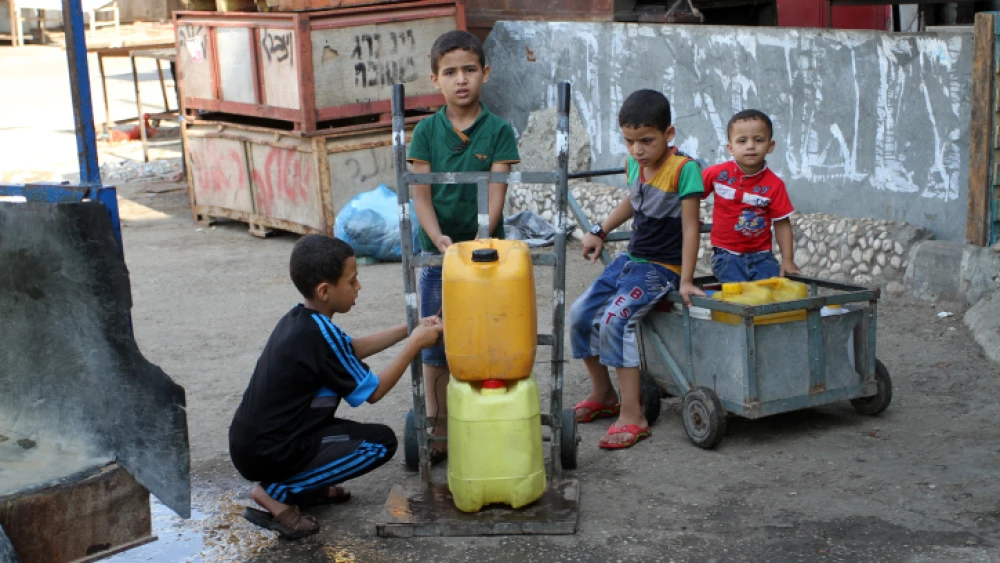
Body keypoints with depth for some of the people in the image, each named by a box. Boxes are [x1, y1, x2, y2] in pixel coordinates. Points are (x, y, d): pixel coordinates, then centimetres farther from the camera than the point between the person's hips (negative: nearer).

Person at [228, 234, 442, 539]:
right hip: (269, 455, -9)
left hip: (251, 442, 9)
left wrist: (408, 330, 19)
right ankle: (277, 492, -6)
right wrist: (415, 344, -3)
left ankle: (303, 487, 14)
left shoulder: (297, 319, 6)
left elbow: (352, 349, 23)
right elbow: (373, 391, -10)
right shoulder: (320, 334, -20)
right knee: (382, 441, -4)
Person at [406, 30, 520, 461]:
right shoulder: (426, 131, 0)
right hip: (437, 250, 2)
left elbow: (496, 193, -10)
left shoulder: (498, 130, -4)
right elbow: (420, 193, -4)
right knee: (436, 344, 7)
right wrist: (438, 238, -19)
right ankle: (439, 431, 18)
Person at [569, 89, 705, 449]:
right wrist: (599, 232, 19)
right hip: (631, 259, 8)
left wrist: (686, 280, -20)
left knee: (615, 321, -27)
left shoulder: (683, 169, -18)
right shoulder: (636, 165, 4)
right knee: (580, 316, 4)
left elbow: (690, 226, -18)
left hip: (662, 268, -8)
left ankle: (632, 416, -22)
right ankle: (602, 395, 24)